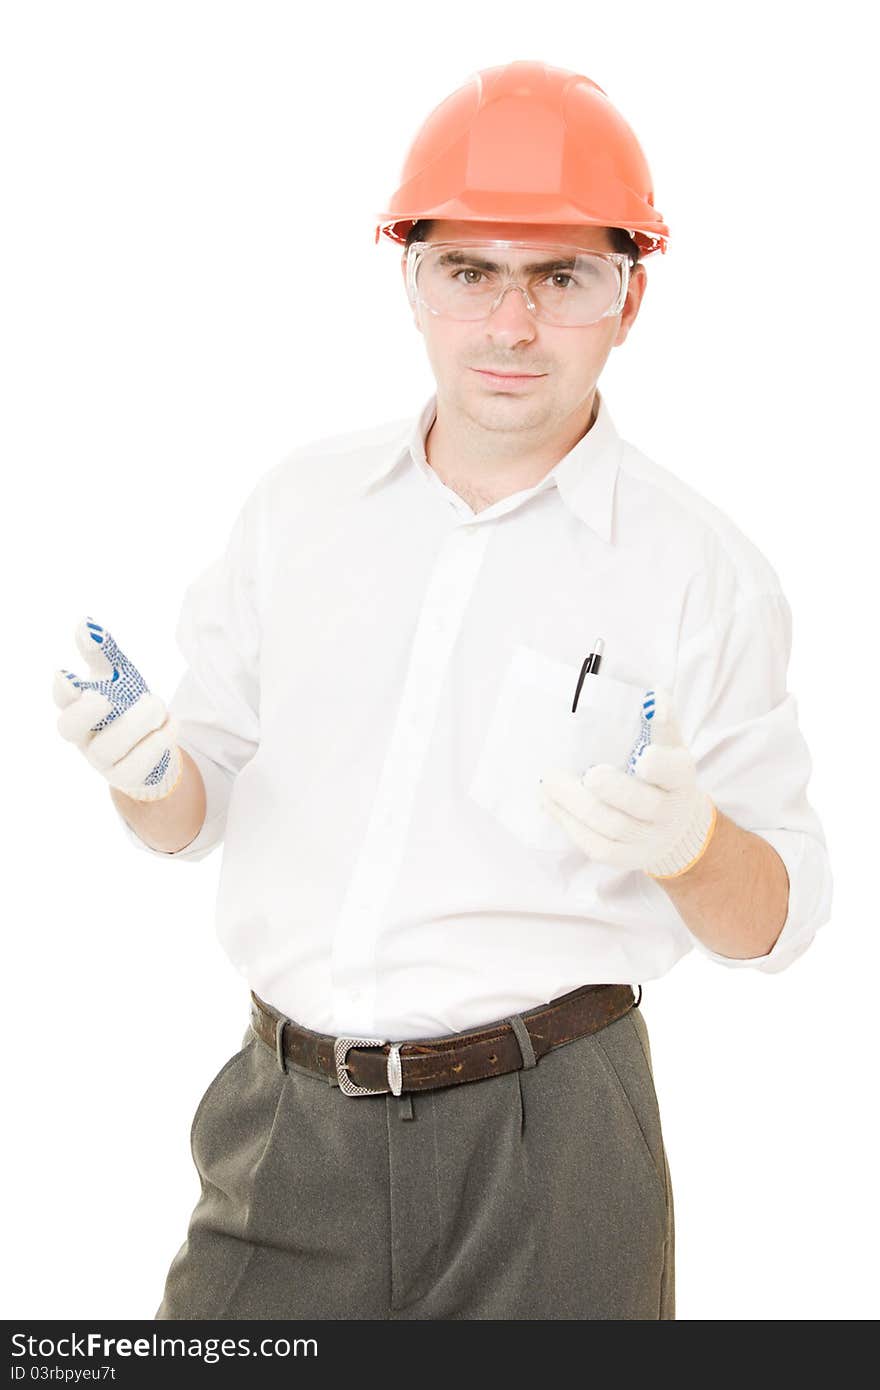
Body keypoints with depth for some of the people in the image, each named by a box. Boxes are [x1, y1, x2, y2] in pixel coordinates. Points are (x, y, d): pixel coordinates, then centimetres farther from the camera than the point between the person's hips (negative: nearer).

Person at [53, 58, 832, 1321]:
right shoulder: (300, 503, 5)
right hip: (283, 1124, 3)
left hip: (542, 1142, -3)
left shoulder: (703, 572, -5)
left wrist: (693, 847, -24)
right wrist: (146, 773, -11)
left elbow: (780, 919, -3)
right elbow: (196, 810, 11)